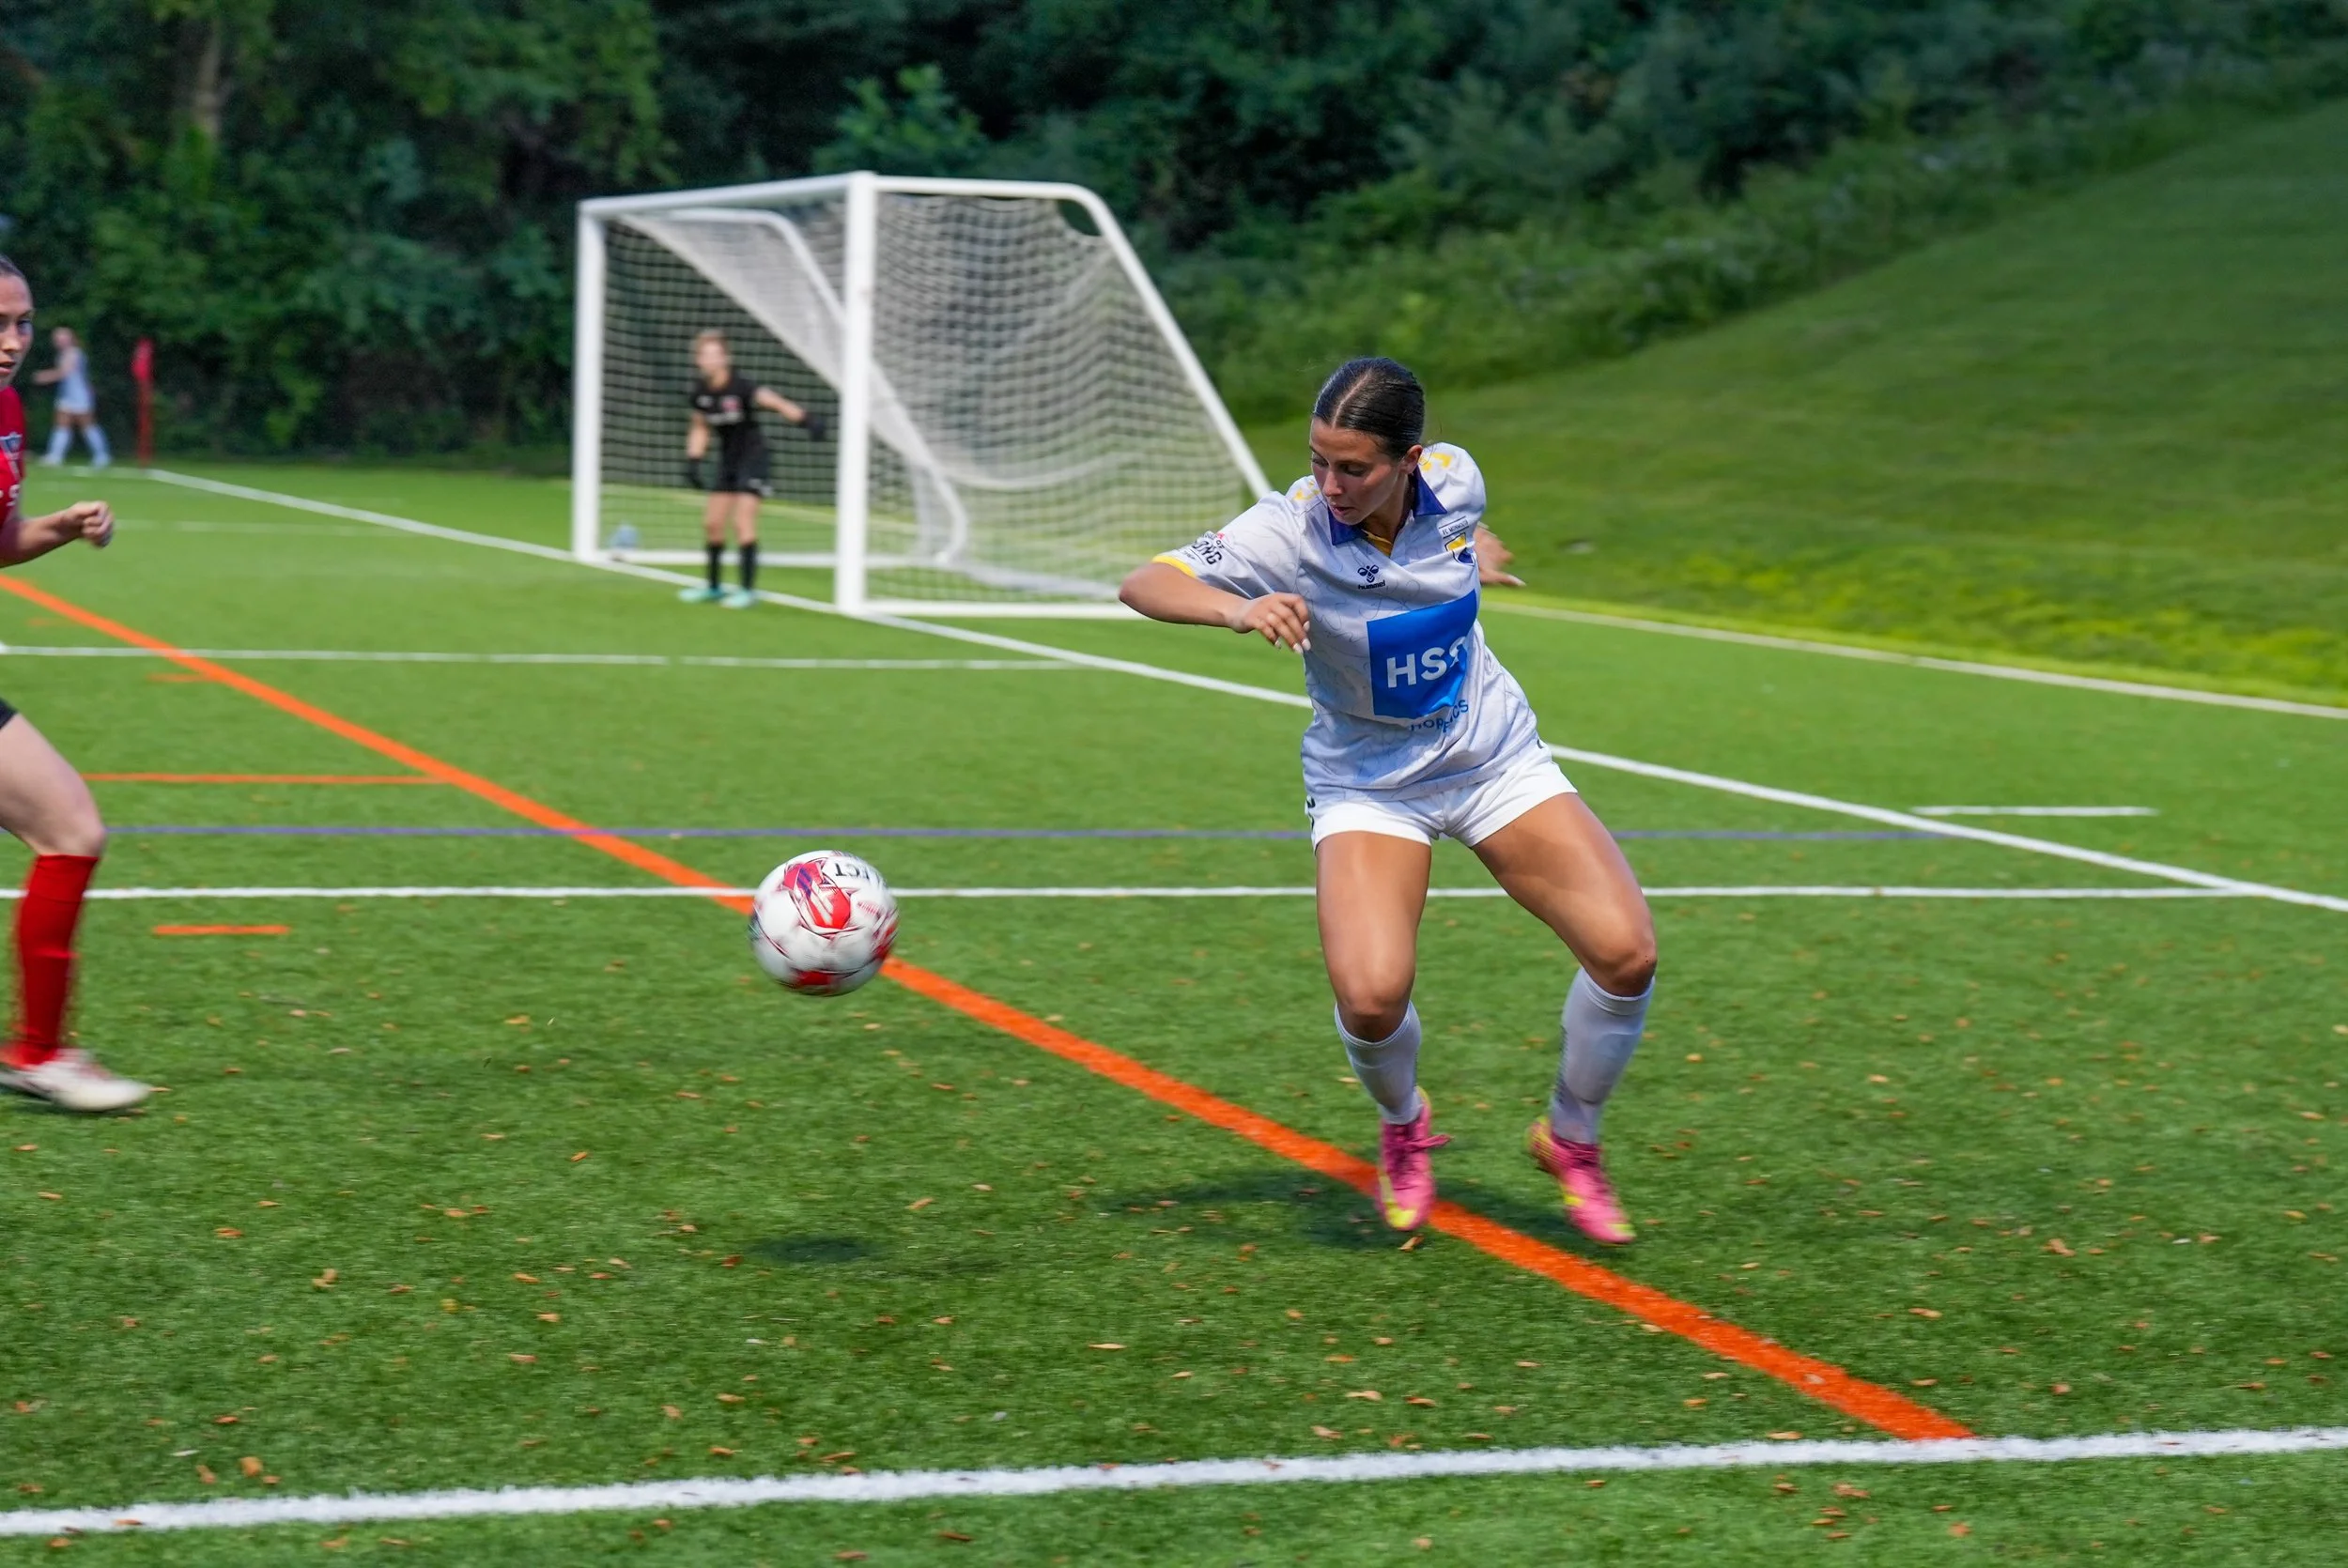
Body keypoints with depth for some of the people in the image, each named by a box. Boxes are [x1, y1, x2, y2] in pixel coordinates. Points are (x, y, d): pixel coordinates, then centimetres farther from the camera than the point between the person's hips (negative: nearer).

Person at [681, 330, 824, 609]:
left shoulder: (740, 388, -22)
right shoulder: (701, 392, -3)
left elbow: (774, 401, -37)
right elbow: (700, 429, 14)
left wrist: (806, 418, -52)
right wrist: (692, 463, 6)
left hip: (752, 457, -7)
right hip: (727, 460, 7)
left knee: (743, 523, -14)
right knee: (712, 523, 9)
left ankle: (749, 589, -7)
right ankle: (714, 587, 24)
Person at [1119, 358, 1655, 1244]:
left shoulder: (1455, 480, -15)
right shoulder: (1287, 532, -25)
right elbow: (1143, 584, -29)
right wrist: (1235, 608, -46)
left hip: (1493, 757, 3)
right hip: (1367, 785, -3)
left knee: (1625, 952, -12)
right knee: (1371, 996, -25)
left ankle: (1570, 1140, 16)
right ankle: (1402, 1129, 13)